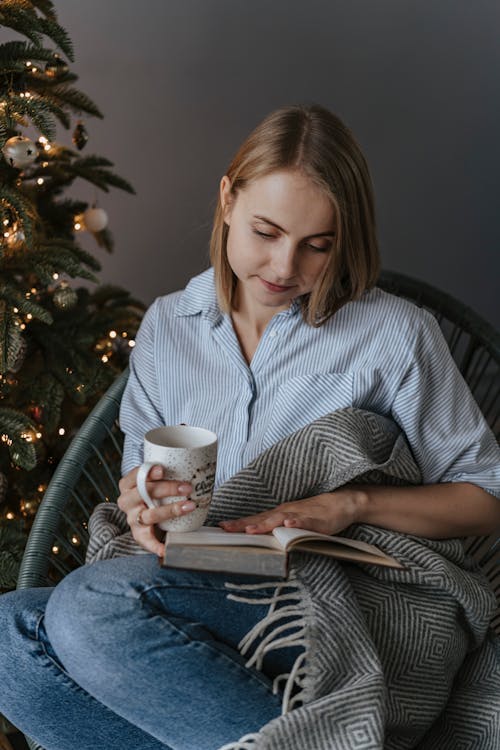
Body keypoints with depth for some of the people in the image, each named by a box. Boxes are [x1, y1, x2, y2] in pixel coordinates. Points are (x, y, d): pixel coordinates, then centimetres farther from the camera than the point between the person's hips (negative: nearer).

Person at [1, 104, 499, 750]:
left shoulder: (394, 334, -1)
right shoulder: (167, 326, 12)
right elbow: (136, 487, 15)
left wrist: (352, 503, -15)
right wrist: (142, 505, -11)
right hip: (193, 593, 6)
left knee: (90, 603, -29)